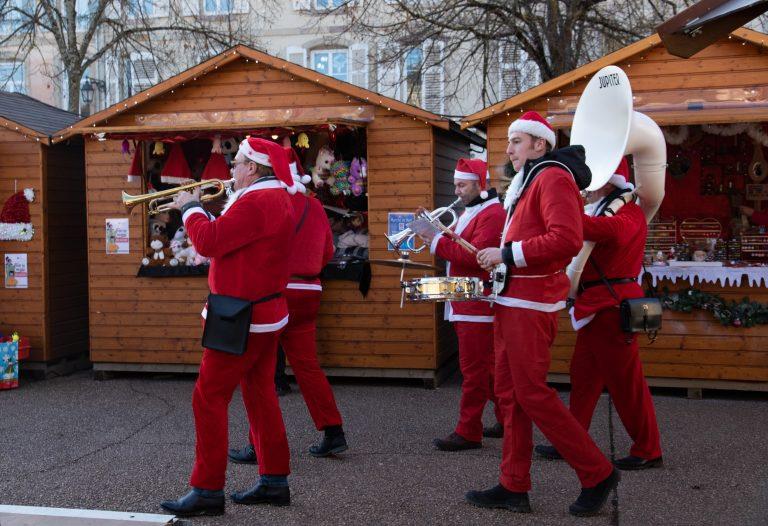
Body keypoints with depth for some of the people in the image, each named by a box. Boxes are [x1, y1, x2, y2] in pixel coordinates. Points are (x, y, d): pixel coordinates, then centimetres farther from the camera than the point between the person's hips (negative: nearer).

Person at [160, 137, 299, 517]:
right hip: (266, 314, 11)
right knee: (260, 394, 15)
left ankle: (207, 490, -1)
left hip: (243, 320, -10)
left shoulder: (256, 202, -20)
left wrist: (190, 208, -6)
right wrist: (200, 210, 10)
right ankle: (274, 481, 21)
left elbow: (208, 242, -22)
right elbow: (230, 237, 19)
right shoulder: (277, 198, 14)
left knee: (209, 398, -5)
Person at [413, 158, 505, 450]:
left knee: (474, 370, -7)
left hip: (478, 307, -11)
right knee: (488, 367, 16)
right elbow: (458, 248, 17)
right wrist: (433, 232, 3)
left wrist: (438, 242, -19)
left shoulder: (492, 214, -13)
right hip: (466, 304, 11)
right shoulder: (470, 212, 21)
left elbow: (475, 255, -24)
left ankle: (468, 433, -3)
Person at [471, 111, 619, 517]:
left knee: (531, 394, -8)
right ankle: (514, 488, 15)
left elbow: (567, 239, -24)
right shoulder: (525, 184, 21)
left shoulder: (553, 177, -10)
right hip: (512, 300, 10)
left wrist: (507, 254, -19)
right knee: (510, 393, 9)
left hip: (530, 304, -10)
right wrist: (497, 258, 9)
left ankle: (597, 473, 4)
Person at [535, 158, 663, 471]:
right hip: (597, 306, 10)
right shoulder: (600, 209, 20)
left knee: (626, 380, -2)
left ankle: (648, 451, 9)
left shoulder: (628, 211, -10)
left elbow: (613, 231, -33)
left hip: (612, 306, -10)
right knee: (583, 375, 12)